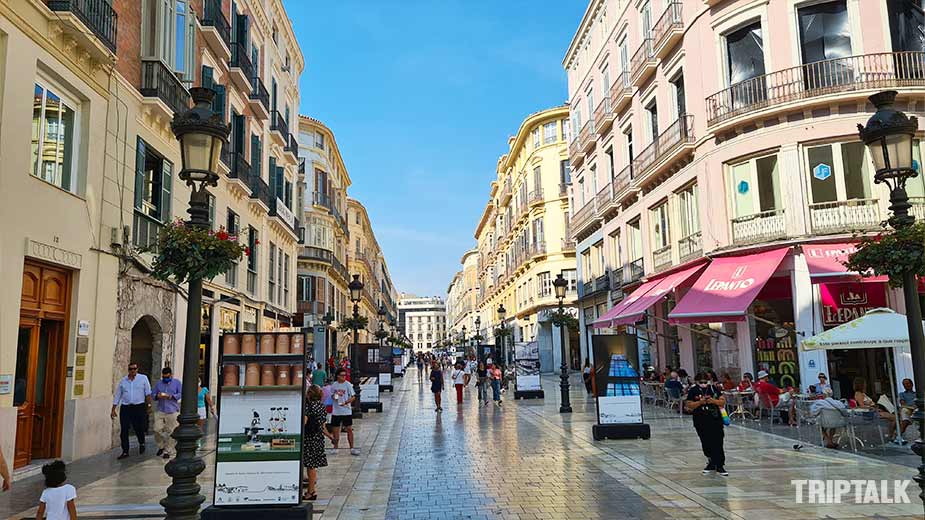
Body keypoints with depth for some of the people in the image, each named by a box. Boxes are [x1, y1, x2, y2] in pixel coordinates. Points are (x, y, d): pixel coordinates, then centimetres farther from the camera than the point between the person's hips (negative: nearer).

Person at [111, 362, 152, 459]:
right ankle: (125, 451, 8)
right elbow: (117, 396, 14)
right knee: (124, 430, -1)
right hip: (125, 408, 2)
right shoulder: (123, 381, 10)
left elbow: (148, 393, 2)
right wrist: (113, 410, 12)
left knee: (139, 428, 1)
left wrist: (149, 404, -6)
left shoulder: (143, 378, 3)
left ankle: (141, 443, 31)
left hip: (139, 407, -2)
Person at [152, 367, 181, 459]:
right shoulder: (158, 383, 14)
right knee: (157, 429, -3)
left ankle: (167, 451, 8)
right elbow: (153, 395, 13)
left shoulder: (177, 382, 6)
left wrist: (171, 396, -17)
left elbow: (181, 394, -2)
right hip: (160, 411, 3)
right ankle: (161, 446, 22)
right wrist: (157, 396, -10)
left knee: (170, 431, -3)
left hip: (172, 411, -3)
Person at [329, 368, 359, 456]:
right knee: (336, 430, 9)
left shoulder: (348, 385, -6)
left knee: (349, 429, -1)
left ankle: (352, 448, 7)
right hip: (336, 411, 3)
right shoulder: (333, 385, 4)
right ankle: (335, 448, 25)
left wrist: (346, 402, -22)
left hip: (346, 411, -3)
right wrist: (334, 397, -7)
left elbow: (353, 397, -6)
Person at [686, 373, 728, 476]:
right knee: (706, 444, 8)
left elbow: (723, 401, 3)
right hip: (701, 422, 1)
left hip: (715, 420, 0)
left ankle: (720, 465, 1)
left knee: (718, 443, -4)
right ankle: (711, 462, 26)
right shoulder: (693, 391, 1)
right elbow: (689, 405, -5)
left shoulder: (713, 388, 4)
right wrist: (699, 402, -19)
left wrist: (714, 401, -15)